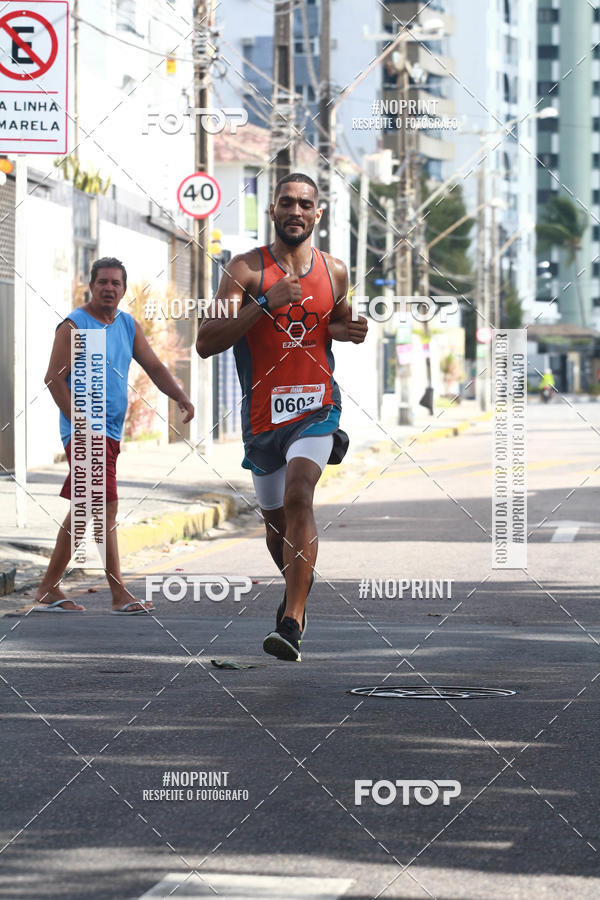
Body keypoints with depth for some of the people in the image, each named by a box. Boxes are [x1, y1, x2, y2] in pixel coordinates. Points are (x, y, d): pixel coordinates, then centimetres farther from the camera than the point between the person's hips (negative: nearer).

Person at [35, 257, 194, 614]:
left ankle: (50, 587, 21)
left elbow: (154, 367, 12)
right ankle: (120, 594, -13)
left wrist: (181, 396, -8)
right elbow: (54, 378, -12)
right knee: (107, 506, -14)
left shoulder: (129, 326, 13)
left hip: (110, 432, 8)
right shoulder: (74, 326, -8)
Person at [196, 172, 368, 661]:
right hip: (263, 414, 1)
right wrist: (265, 303, -24)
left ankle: (292, 623, -28)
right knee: (276, 520, 14)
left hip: (317, 406, -1)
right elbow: (206, 343, -15)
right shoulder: (246, 268, -6)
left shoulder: (334, 270, 5)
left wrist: (348, 332, 1)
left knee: (298, 493, -25)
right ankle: (298, 586, 47)